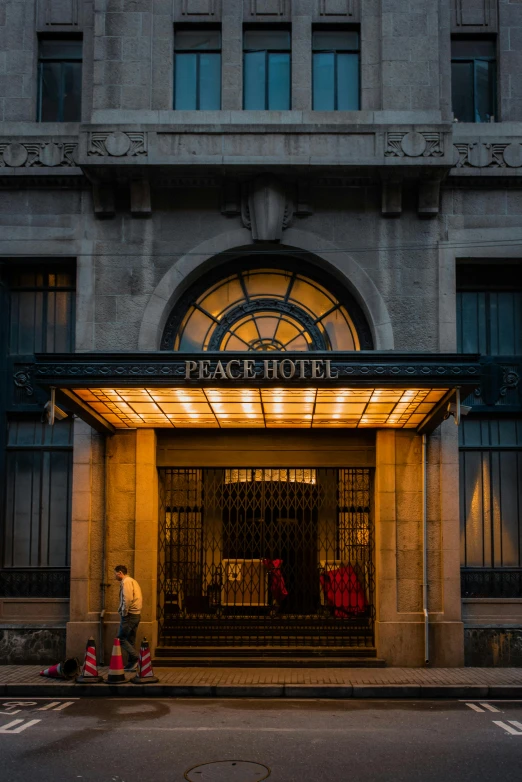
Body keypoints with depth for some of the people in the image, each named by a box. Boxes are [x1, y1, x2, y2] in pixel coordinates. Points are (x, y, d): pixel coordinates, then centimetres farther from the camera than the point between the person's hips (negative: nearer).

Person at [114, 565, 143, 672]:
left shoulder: (126, 582, -11)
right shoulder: (133, 581, 19)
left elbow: (128, 599, -23)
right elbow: (140, 598, 20)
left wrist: (124, 613, -14)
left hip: (129, 615, -10)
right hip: (136, 615, 10)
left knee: (121, 638, -6)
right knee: (130, 640, 11)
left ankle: (136, 658, -14)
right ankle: (131, 664, 11)